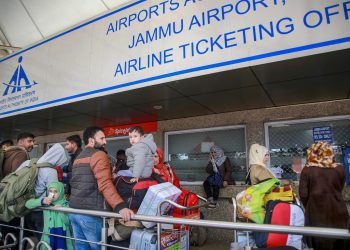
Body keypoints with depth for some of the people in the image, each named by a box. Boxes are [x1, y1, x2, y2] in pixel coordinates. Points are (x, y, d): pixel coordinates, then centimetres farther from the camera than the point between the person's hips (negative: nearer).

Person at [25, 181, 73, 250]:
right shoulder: (45, 202, 2)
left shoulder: (65, 204, -7)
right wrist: (41, 201, -19)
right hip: (48, 235, 3)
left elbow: (67, 222, -9)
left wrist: (61, 211, -24)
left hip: (61, 234, -2)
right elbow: (28, 204, -5)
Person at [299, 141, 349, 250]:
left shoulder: (307, 170, -10)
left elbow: (303, 194, -9)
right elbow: (339, 190, 9)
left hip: (316, 213, -2)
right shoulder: (340, 169, -3)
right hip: (337, 212, 2)